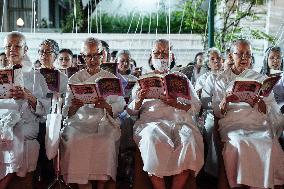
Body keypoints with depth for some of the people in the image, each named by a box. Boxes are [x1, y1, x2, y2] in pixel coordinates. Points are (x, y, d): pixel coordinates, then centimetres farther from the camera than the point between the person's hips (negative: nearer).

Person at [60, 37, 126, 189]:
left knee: (104, 141, -32)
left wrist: (106, 106, -16)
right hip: (80, 121, 1)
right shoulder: (75, 79, 16)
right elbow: (66, 112, 8)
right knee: (75, 140, -30)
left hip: (104, 122, 0)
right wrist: (75, 106, -17)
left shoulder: (112, 79, 16)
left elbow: (119, 108, 6)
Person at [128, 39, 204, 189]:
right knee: (153, 139, -36)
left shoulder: (180, 77, 25)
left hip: (180, 120, 1)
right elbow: (131, 111, 17)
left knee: (190, 139, -33)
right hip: (151, 120, -1)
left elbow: (196, 106, 15)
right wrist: (138, 101, -7)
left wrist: (177, 104, -6)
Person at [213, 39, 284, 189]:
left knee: (269, 147, -30)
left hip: (259, 124, 1)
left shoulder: (260, 78, 16)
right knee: (239, 145, -33)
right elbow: (217, 112, 6)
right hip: (232, 124, -1)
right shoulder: (222, 79, 14)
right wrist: (225, 101, -17)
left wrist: (261, 104, -16)